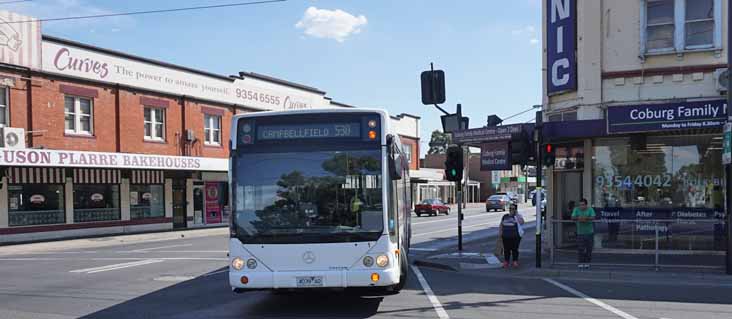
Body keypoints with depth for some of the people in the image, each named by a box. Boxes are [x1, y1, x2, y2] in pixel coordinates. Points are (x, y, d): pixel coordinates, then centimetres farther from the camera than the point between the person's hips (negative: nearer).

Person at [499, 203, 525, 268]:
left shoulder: (518, 216, 1)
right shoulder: (505, 216, 13)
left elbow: (521, 222, -20)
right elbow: (501, 226, 21)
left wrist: (516, 214, -17)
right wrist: (499, 233, 14)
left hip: (515, 237, -4)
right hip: (505, 237, 4)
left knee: (515, 249, -1)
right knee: (506, 250, 6)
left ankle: (515, 262, 10)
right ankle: (506, 262, 15)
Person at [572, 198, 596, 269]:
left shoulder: (590, 209, -6)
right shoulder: (576, 209, -3)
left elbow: (593, 218, -20)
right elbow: (573, 217, -12)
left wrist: (586, 218, -38)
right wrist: (578, 218, -32)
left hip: (589, 232, 0)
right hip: (580, 232, 0)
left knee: (589, 248, 4)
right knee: (580, 248, -6)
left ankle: (587, 263, 14)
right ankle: (580, 263, 0)